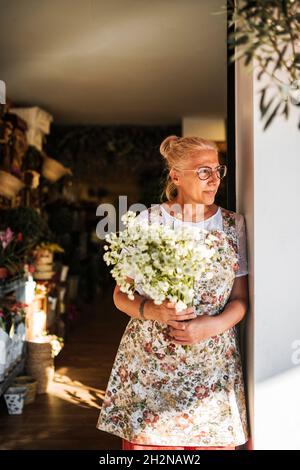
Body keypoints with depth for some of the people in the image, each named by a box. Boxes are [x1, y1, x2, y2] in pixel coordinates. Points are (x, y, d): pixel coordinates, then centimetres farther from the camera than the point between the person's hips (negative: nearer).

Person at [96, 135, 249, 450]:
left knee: (214, 441, 4)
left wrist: (211, 325, -14)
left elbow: (241, 299, 6)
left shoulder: (234, 225, 5)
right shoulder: (147, 221, 0)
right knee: (144, 439, 1)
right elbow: (121, 296, 3)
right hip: (148, 362, -1)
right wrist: (151, 310, -18)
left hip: (213, 366, 2)